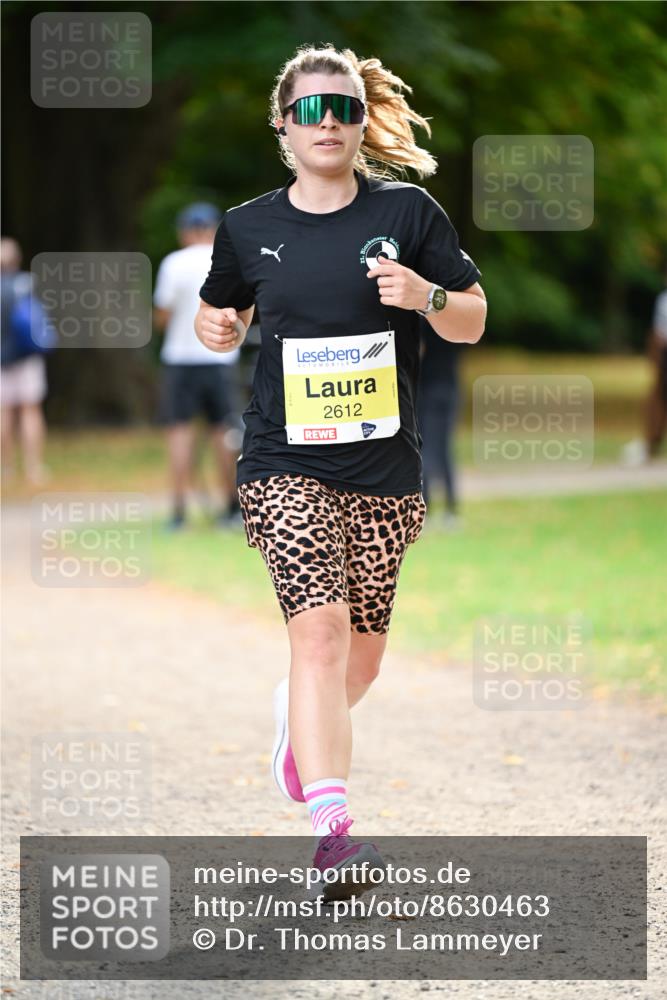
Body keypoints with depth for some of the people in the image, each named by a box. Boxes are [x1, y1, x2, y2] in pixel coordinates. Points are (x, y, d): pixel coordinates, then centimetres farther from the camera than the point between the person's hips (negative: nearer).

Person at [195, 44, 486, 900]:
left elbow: (472, 322, 5)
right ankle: (331, 829, -23)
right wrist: (215, 327, -3)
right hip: (285, 462, -1)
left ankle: (298, 713, 47)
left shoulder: (407, 211, 1)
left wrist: (426, 296, -15)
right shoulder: (248, 227, 4)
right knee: (320, 628, -19)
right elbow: (219, 316, 21)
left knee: (361, 658, 11)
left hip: (384, 467, 2)